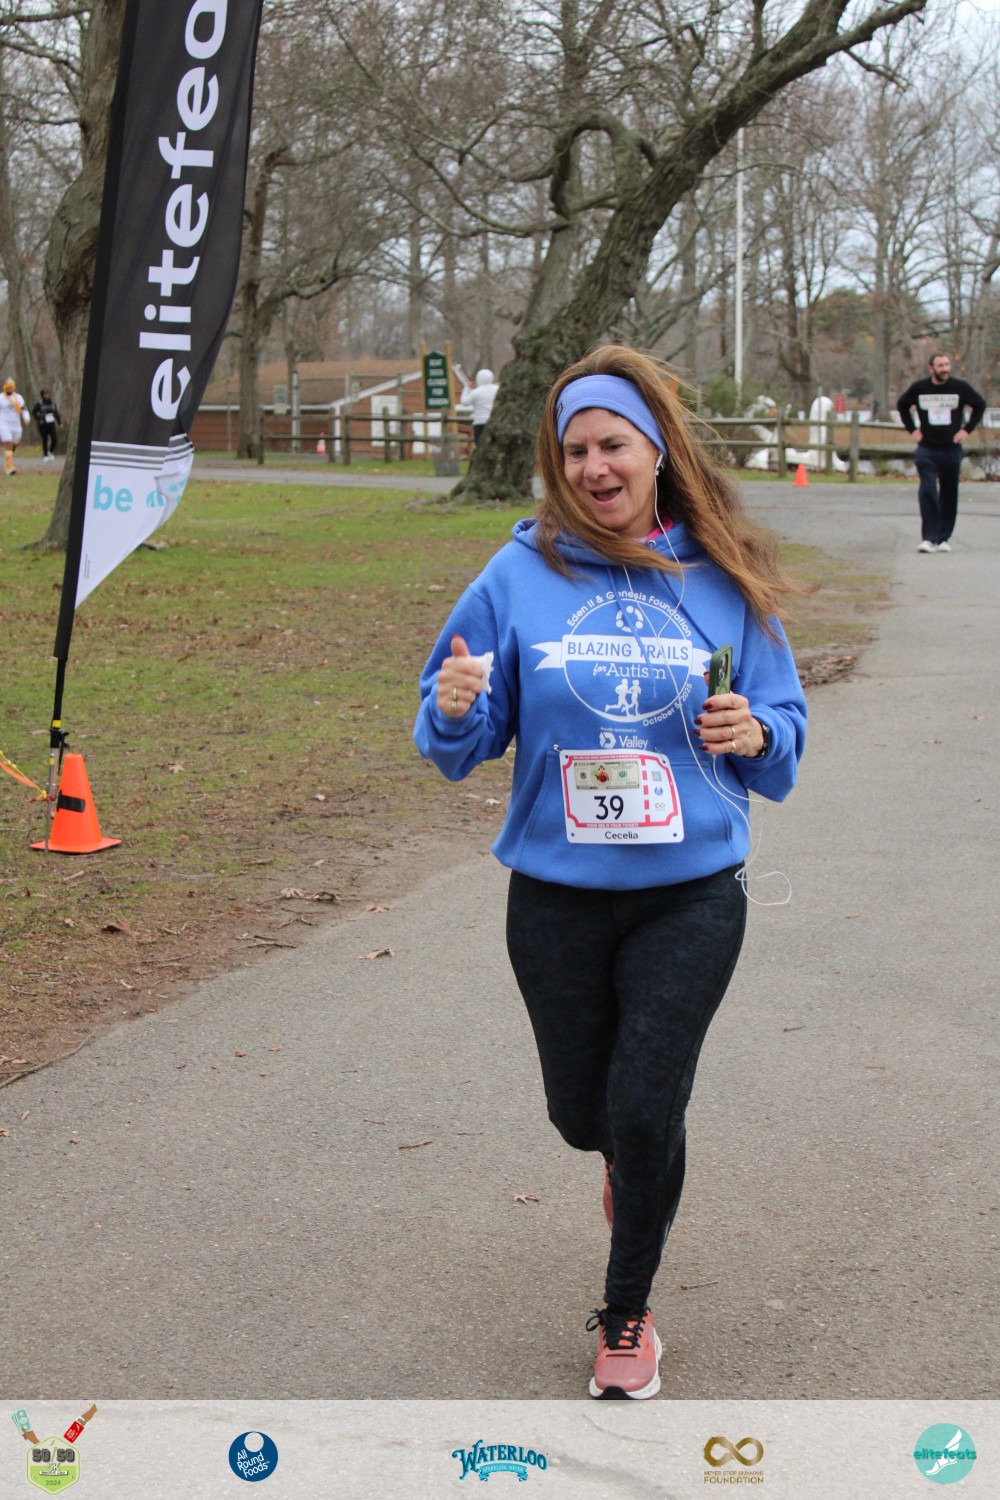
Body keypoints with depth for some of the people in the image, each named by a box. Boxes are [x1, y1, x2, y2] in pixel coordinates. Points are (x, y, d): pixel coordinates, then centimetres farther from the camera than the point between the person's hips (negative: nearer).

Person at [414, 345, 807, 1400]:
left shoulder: (725, 580, -1)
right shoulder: (521, 576, -4)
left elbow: (784, 718, 8)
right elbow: (465, 742, 1)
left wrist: (757, 736, -14)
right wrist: (455, 712, -22)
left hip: (690, 891, -1)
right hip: (556, 890, 1)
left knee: (646, 1112, -4)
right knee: (583, 1110, 13)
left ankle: (628, 1311, 21)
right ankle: (631, 1163, 52)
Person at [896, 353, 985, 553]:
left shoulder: (960, 387, -2)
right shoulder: (919, 387, -1)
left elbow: (980, 405, 10)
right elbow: (902, 405, 16)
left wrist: (967, 429, 2)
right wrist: (912, 429, 7)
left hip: (951, 449, 1)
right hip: (927, 449, -1)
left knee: (949, 495, 6)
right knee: (927, 492, -13)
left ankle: (944, 538, 15)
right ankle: (929, 538, -12)